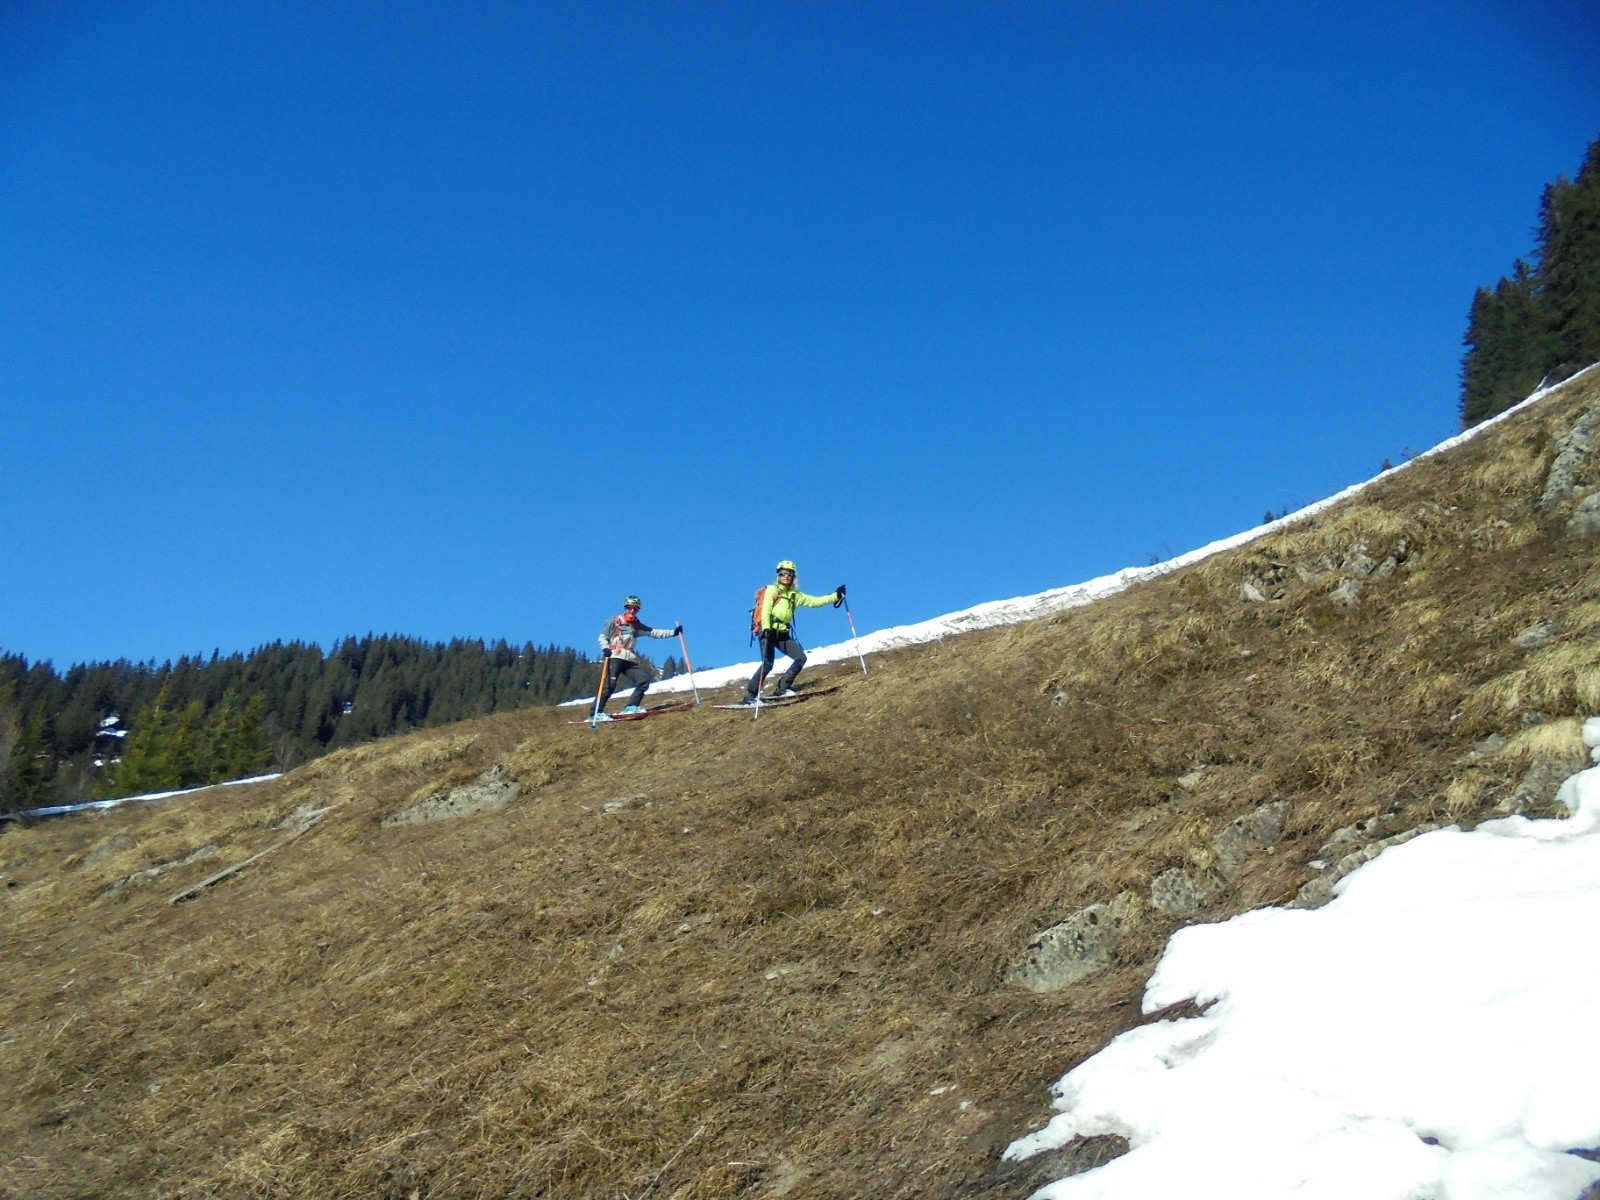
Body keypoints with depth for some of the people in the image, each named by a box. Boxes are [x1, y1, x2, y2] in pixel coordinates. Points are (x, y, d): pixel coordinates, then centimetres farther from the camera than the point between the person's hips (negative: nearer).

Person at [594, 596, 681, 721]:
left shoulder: (637, 626, 19)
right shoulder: (614, 622, 5)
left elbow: (654, 633, 14)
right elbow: (602, 637, 4)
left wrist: (673, 632, 5)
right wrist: (605, 648, -17)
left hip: (630, 660, 6)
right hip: (613, 657, -6)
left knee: (644, 680, -9)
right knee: (609, 684, -19)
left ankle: (631, 707, -6)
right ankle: (597, 713, -18)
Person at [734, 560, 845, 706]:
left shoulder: (795, 595, 17)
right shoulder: (772, 590, 1)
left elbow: (814, 601, 15)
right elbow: (766, 610, -11)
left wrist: (836, 596, 9)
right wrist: (767, 628, -26)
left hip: (783, 634, 7)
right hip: (769, 631, -6)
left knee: (801, 658, -6)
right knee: (767, 664, -19)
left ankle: (782, 688, -1)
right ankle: (749, 695, -13)